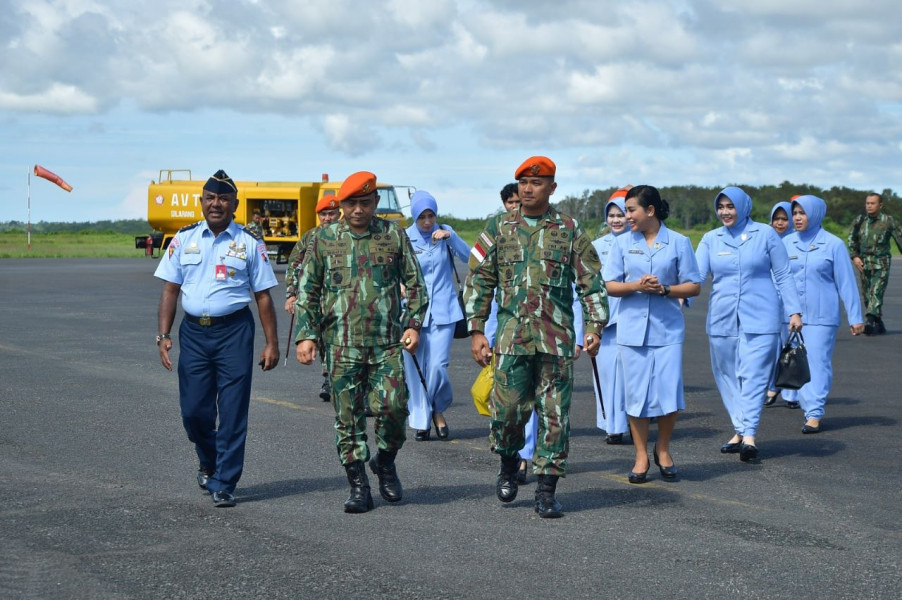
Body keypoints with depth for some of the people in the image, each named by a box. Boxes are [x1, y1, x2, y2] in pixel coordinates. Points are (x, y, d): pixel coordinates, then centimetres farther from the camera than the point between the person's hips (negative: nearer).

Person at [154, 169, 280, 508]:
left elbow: (263, 295, 4)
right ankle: (209, 463, 32)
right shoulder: (185, 239, 9)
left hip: (234, 331, -2)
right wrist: (163, 335, 1)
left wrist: (271, 343, 0)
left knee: (233, 413, -3)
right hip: (193, 331, 2)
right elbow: (170, 290, 10)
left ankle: (224, 485, 6)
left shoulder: (249, 243, 3)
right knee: (193, 410, 3)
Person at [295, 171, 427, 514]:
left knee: (393, 406, -12)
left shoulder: (394, 235, 7)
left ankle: (385, 462, 16)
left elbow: (415, 283, 12)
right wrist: (306, 335, 0)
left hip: (387, 344, 0)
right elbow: (307, 290, 9)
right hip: (342, 346, 0)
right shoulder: (324, 239, 6)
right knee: (348, 418, 1)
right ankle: (358, 487, 10)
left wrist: (413, 324, 1)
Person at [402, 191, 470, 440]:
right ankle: (421, 421, 15)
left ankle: (438, 410, 16)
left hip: (443, 310, 0)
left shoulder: (445, 232, 4)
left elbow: (468, 257, -7)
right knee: (414, 368, 0)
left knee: (437, 365, -10)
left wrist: (450, 237, -21)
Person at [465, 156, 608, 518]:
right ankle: (508, 465, 26)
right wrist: (476, 330, 2)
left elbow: (591, 282, 8)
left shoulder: (570, 231, 7)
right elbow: (478, 281, 9)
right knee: (507, 409, -3)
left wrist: (594, 326, -3)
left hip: (557, 339, 0)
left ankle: (546, 490, 7)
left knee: (555, 415, -1)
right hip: (511, 337, 0)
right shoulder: (498, 228, 8)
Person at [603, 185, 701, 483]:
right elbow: (609, 285, 4)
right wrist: (637, 285, -14)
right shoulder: (623, 243, 6)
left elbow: (693, 286, 2)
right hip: (632, 329, 1)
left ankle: (663, 449, 19)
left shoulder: (679, 242, 1)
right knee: (636, 393, 3)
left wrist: (665, 289, -15)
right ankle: (641, 456, 14)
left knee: (669, 392, -4)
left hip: (667, 329, -1)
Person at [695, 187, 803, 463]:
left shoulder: (765, 234, 2)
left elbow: (783, 275, 4)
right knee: (727, 376, 6)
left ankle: (749, 435, -17)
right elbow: (697, 273, -4)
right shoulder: (711, 239, 8)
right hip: (722, 318, 4)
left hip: (760, 318, -4)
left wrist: (794, 311, -1)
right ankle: (740, 430, 15)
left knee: (753, 374, -11)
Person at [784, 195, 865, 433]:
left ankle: (814, 415, -8)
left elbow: (846, 282, -1)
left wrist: (855, 317, -3)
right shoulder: (787, 243, 5)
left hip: (822, 315, -3)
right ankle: (810, 407, 17)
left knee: (818, 363, -7)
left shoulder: (833, 244, -3)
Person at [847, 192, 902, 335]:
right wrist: (854, 256, 0)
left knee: (876, 292, -17)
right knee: (867, 294, 6)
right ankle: (879, 325, 18)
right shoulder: (859, 220, 6)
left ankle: (871, 321, -29)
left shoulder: (888, 221, -2)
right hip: (864, 263, 4)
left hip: (881, 264, -4)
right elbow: (851, 239, 13)